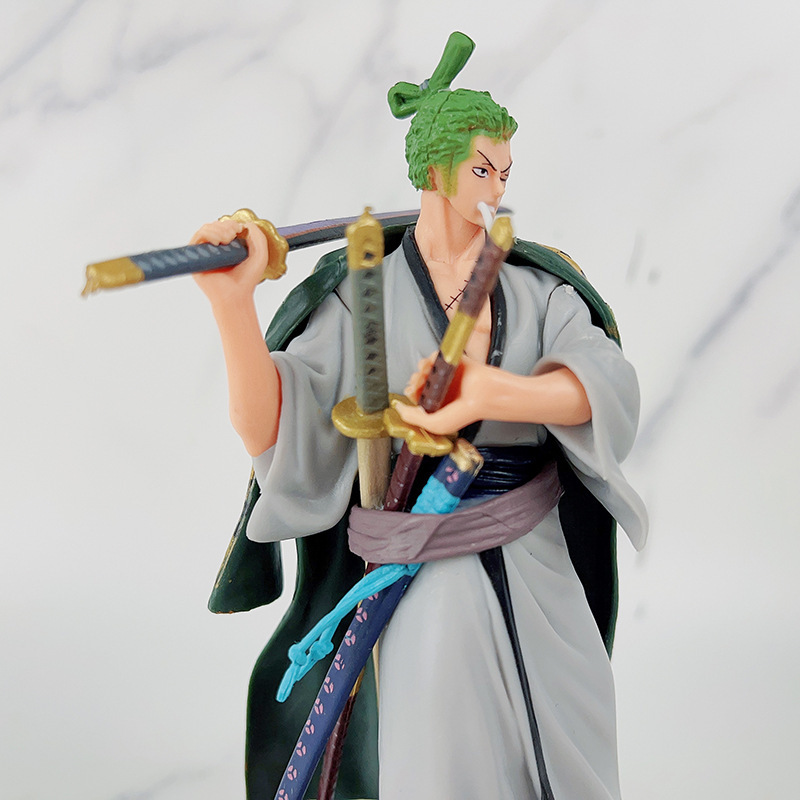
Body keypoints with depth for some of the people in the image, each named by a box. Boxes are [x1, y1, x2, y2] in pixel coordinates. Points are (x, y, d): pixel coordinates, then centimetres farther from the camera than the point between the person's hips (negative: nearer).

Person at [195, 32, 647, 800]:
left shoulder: (539, 288, 5)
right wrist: (232, 298, -32)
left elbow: (607, 381, -16)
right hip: (428, 581, -3)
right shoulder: (365, 297, -2)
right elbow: (268, 426, -15)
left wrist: (489, 395, -35)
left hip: (541, 582, 3)